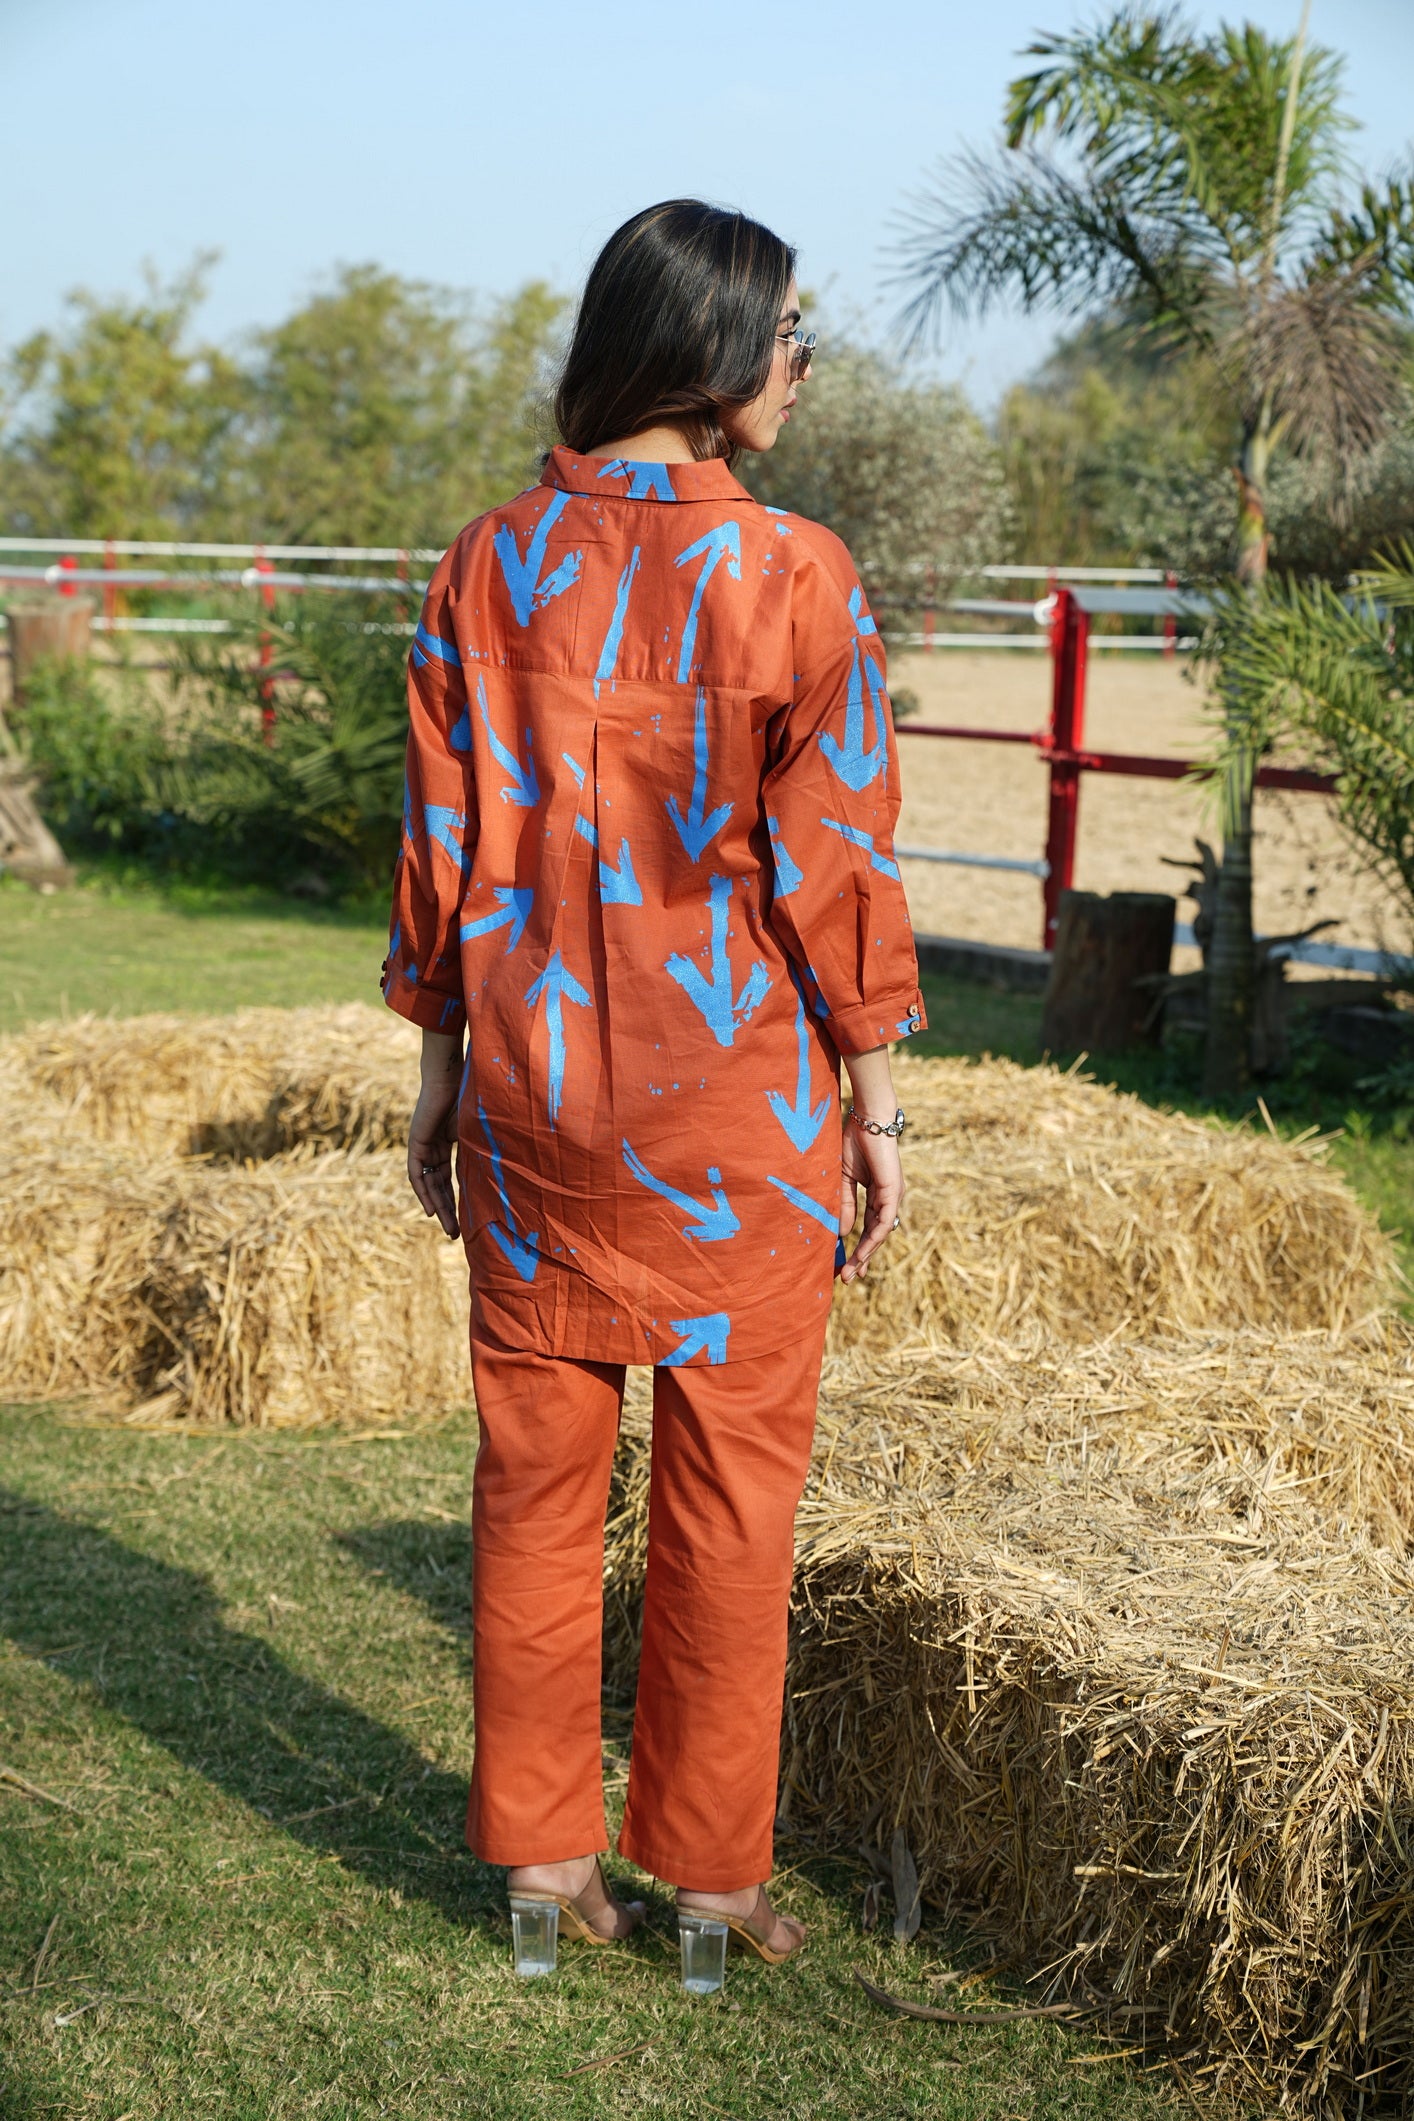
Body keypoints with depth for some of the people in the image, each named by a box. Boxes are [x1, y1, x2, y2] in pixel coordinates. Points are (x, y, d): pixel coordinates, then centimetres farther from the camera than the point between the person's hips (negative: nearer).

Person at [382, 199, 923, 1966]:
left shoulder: (489, 564, 0)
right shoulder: (793, 577, -12)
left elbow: (443, 842, 3)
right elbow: (837, 864, -11)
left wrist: (442, 1071, 12)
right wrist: (876, 1103, -1)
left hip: (534, 1087, 4)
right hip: (739, 1097, -3)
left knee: (534, 1462, 14)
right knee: (730, 1487, 9)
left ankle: (538, 1844, 23)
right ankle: (708, 1866, 20)